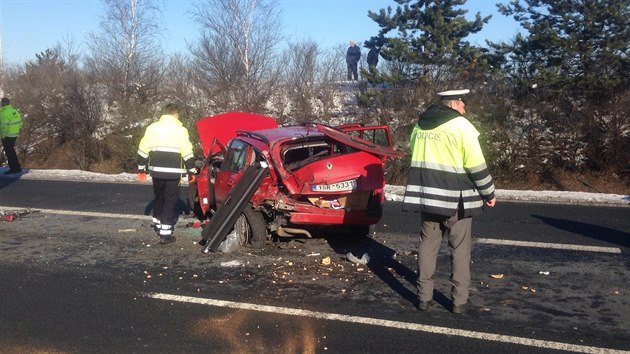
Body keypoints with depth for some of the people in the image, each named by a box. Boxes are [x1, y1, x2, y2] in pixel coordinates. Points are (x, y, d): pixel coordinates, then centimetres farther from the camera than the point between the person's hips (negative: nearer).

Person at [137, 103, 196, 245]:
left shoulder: (152, 128, 6)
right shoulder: (180, 130, -4)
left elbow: (143, 150, 7)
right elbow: (187, 153, -7)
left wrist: (141, 169, 15)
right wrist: (192, 171, 2)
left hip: (157, 171, 4)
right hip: (173, 172, -4)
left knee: (158, 198, 23)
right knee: (170, 201, 2)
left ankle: (158, 224, 37)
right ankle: (165, 234, -2)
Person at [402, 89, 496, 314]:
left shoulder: (420, 125, 10)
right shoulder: (461, 126, -10)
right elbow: (476, 166, -11)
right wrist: (489, 193, 1)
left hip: (426, 195, 5)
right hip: (455, 198, -5)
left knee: (428, 244, 12)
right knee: (460, 249, 6)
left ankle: (424, 297, 15)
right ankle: (459, 301, 10)